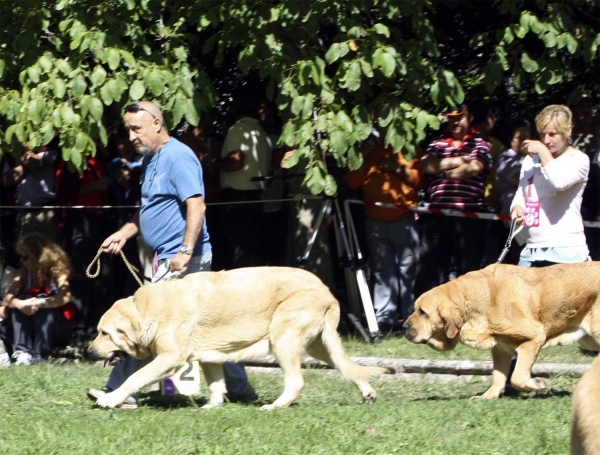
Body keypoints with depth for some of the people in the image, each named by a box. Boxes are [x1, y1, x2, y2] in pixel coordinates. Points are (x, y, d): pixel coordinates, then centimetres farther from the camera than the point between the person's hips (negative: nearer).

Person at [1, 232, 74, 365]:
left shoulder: (57, 269, -14)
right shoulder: (24, 272, -2)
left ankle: (40, 354, -35)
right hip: (30, 329, 4)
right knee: (22, 299, -23)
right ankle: (23, 351, -35)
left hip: (58, 328, -3)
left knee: (43, 304, -30)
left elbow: (65, 297, -34)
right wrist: (19, 304, -40)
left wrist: (39, 303, -48)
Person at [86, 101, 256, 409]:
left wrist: (185, 252, -28)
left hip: (183, 259, -10)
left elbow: (196, 206, -23)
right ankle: (239, 388, 15)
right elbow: (147, 210, 26)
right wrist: (124, 233, 12)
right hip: (166, 257, 10)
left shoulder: (178, 157, -14)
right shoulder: (150, 160, 16)